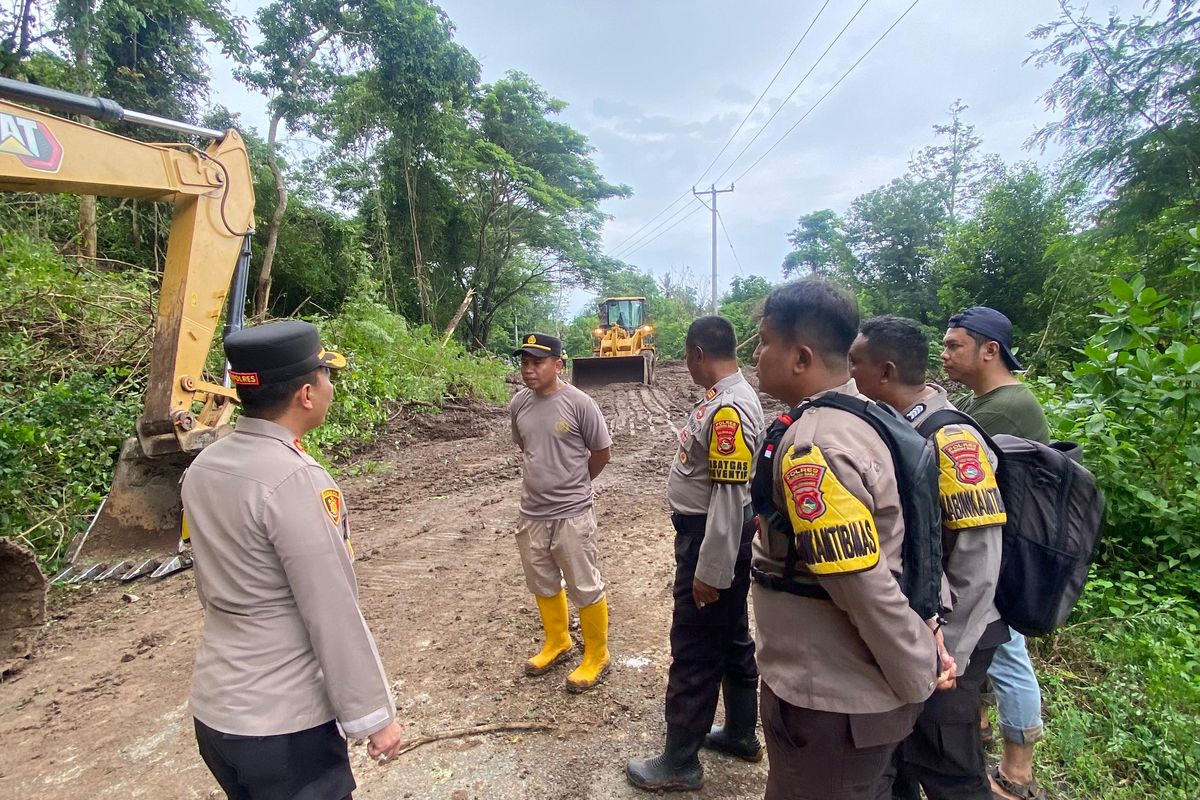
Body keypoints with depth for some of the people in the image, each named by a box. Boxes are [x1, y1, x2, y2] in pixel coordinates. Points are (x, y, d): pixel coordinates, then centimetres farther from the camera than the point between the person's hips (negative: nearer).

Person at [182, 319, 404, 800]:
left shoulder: (202, 468, -2)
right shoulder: (294, 481, -26)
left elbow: (210, 586, 8)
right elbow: (334, 617, -23)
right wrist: (373, 716, -12)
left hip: (214, 710, 8)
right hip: (284, 724, -7)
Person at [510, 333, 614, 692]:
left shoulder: (579, 403, -16)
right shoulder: (518, 403, 0)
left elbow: (602, 452, -6)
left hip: (572, 514, -6)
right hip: (531, 514, 6)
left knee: (585, 588, 7)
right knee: (543, 584, 21)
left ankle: (596, 656, 28)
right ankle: (556, 643, 43)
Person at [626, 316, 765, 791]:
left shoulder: (730, 408, -26)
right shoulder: (722, 397, 5)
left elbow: (730, 495, -27)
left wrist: (710, 571, -24)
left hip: (714, 539, -10)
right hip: (711, 533, 10)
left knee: (695, 649, 4)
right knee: (731, 638, 22)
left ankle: (680, 762, 22)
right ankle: (741, 733, 40)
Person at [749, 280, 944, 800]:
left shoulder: (811, 447, -28)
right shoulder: (862, 416, 3)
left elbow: (868, 591, -27)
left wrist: (919, 678, -12)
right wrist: (931, 619, 6)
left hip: (829, 704, -9)